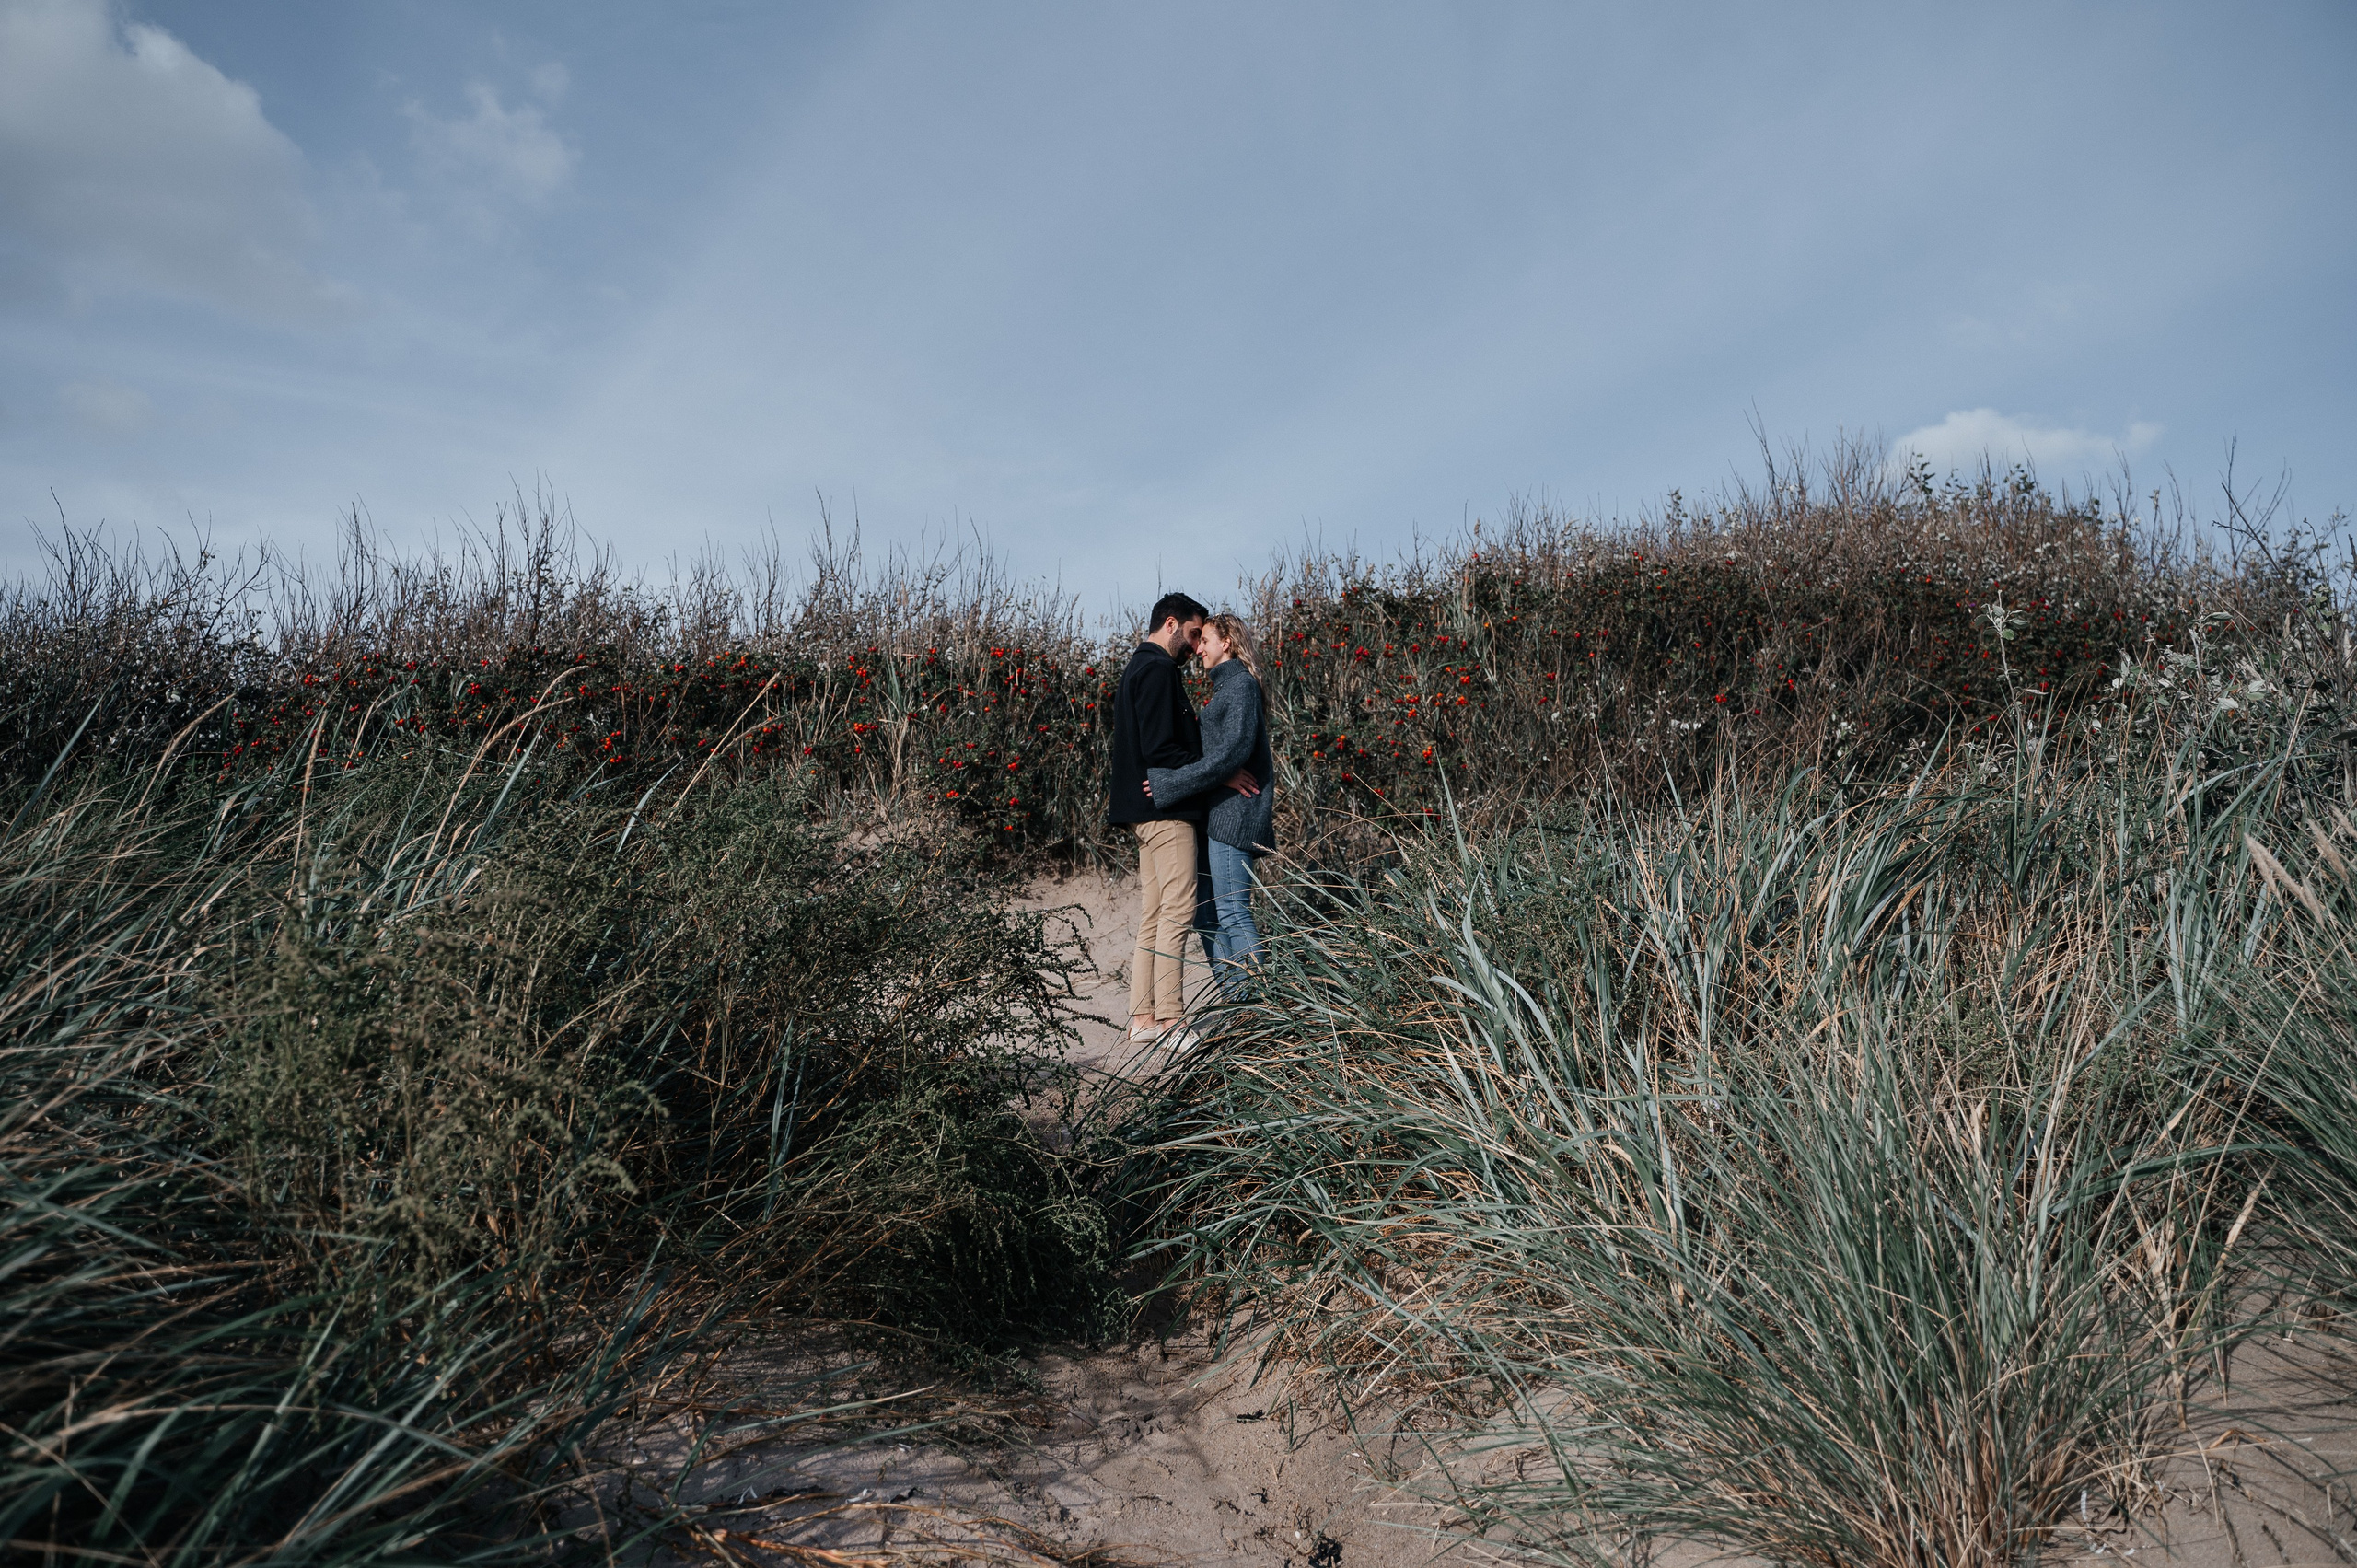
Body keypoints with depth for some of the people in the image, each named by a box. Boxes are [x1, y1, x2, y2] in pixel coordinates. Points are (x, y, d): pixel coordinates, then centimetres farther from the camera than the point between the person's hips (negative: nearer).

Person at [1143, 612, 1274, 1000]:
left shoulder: (1241, 684, -8)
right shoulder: (1226, 687, 22)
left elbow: (1232, 751, -19)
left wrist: (1169, 784, -18)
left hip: (1233, 814, -10)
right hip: (1218, 815, 10)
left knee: (1233, 911, -10)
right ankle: (1232, 1002, 13)